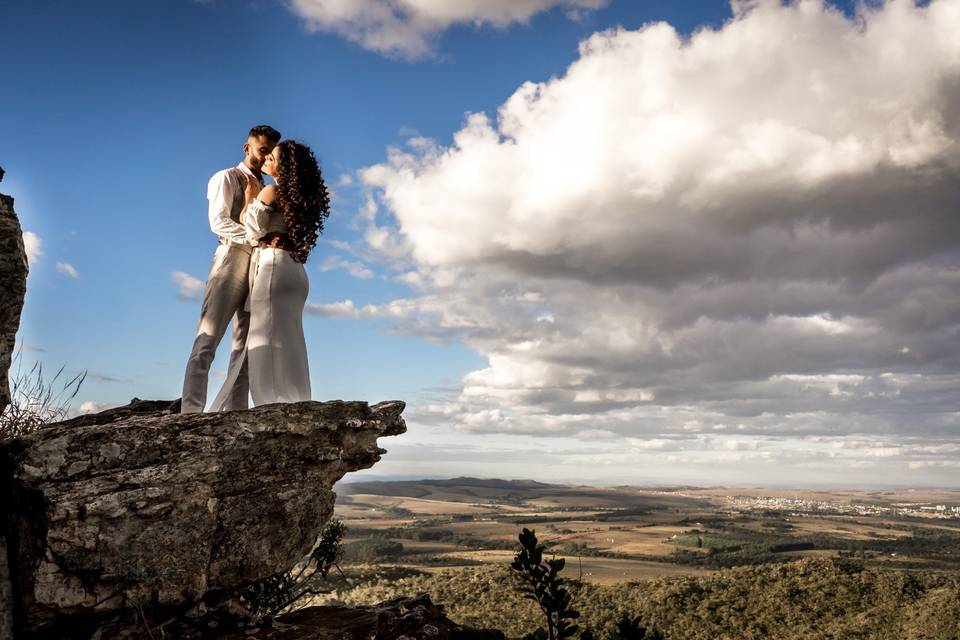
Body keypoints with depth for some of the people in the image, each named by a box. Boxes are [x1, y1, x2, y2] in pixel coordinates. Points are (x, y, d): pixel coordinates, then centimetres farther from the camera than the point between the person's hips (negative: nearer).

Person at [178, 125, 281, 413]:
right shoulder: (226, 178, 9)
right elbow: (218, 222, -6)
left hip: (259, 266, 6)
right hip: (231, 259, -6)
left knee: (245, 346, 0)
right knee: (207, 340, -12)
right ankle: (191, 413, -16)